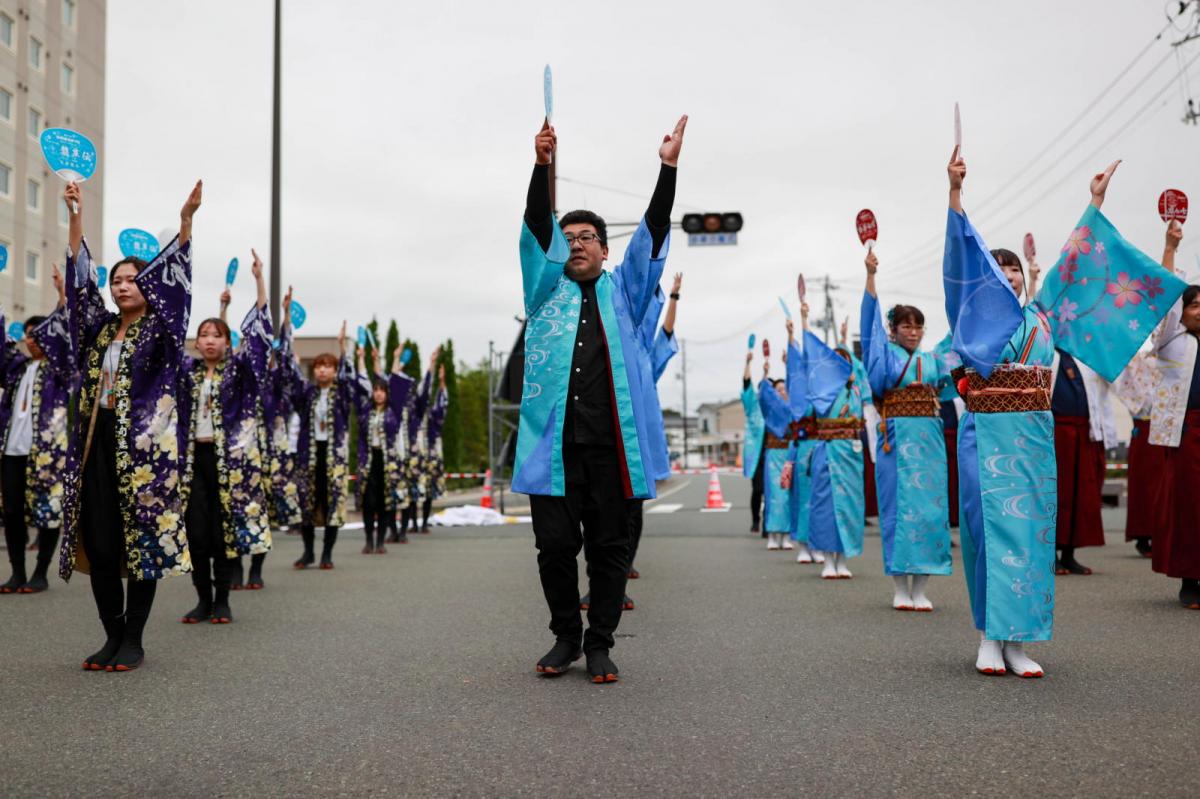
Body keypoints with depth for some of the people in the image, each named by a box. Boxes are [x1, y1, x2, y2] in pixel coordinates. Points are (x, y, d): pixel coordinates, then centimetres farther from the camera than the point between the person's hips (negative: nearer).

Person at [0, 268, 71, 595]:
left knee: (46, 510, -1)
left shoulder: (61, 367, 1)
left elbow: (64, 336, -11)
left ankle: (40, 575, 7)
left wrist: (63, 297, -17)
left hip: (47, 451, -6)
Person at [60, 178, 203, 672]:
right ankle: (113, 637, 15)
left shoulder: (159, 330, 3)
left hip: (144, 445, -5)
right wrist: (76, 215, 7)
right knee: (98, 543, 4)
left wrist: (185, 220, -20)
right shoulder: (101, 329, 15)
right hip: (97, 442, 5)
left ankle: (133, 641, 7)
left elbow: (175, 282, -9)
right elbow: (80, 276, 14)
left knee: (144, 540, -2)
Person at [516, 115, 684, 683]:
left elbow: (652, 231, 8)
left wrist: (668, 166, 0)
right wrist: (542, 163, -10)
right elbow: (536, 227, 3)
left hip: (610, 442, 0)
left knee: (609, 547, 3)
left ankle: (599, 644, 14)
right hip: (553, 439, 0)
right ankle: (565, 636, 20)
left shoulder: (622, 291, 16)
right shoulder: (546, 288, 15)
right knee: (555, 544, 2)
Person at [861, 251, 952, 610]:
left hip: (929, 439, 4)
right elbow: (870, 318, -6)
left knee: (929, 508, 0)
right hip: (897, 439, -4)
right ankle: (900, 589, 5)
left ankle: (920, 589, 7)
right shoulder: (886, 354, 4)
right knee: (898, 507, -2)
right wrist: (871, 276, -16)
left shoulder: (932, 360, 16)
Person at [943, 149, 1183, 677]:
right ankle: (989, 638, -2)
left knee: (1030, 528, 0)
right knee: (991, 525, -7)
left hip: (1034, 438, 4)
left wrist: (1095, 204, 27)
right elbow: (964, 255, -5)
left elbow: (1073, 262, 23)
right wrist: (954, 192, -15)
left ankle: (1017, 640, 3)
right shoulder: (976, 316, 5)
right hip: (987, 435, -4)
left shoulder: (1041, 316, 17)